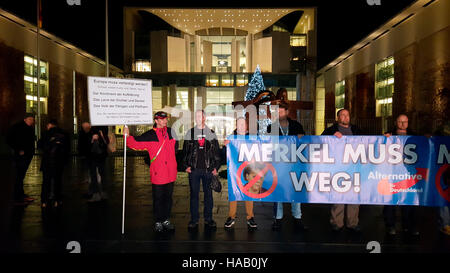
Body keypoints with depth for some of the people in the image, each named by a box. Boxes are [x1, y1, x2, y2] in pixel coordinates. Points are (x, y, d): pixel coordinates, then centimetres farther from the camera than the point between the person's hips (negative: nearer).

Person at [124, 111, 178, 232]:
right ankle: (158, 222, 18)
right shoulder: (149, 135, -4)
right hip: (157, 173, -4)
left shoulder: (170, 131, 7)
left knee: (168, 197, 13)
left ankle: (166, 220, 26)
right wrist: (127, 136, -22)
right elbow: (135, 143, -7)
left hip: (170, 173, 4)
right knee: (158, 198, 5)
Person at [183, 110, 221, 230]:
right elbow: (185, 151, 8)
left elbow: (216, 151, 8)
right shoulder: (190, 133, 8)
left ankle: (208, 219, 18)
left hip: (208, 169, 0)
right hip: (194, 169, 0)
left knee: (208, 194, 7)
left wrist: (216, 167, -1)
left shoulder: (211, 133, 8)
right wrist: (186, 165, -2)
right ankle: (194, 220, 15)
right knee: (194, 194, 5)